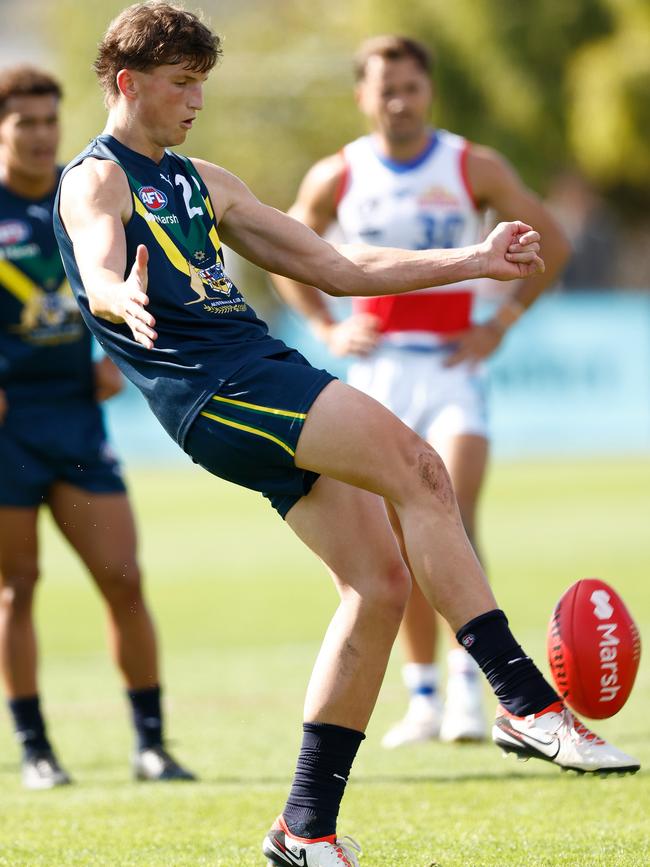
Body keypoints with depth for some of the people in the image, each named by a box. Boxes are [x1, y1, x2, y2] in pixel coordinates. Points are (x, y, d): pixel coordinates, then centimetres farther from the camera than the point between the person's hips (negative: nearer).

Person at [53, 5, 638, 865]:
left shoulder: (201, 182, 27)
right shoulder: (97, 180, 2)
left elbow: (334, 266, 29)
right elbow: (99, 275, -21)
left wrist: (473, 261, 23)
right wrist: (125, 302, -46)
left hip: (269, 378, 9)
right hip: (214, 389, -9)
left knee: (381, 583, -2)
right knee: (417, 468, -23)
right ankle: (527, 703, -24)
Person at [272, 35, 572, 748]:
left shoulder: (476, 169, -2)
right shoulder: (335, 177, 2)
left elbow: (551, 244, 8)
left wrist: (501, 323, 0)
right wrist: (327, 328, 5)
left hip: (452, 367, -2)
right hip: (377, 369, 2)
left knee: (452, 516, -19)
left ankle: (466, 679, -17)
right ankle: (422, 698, 11)